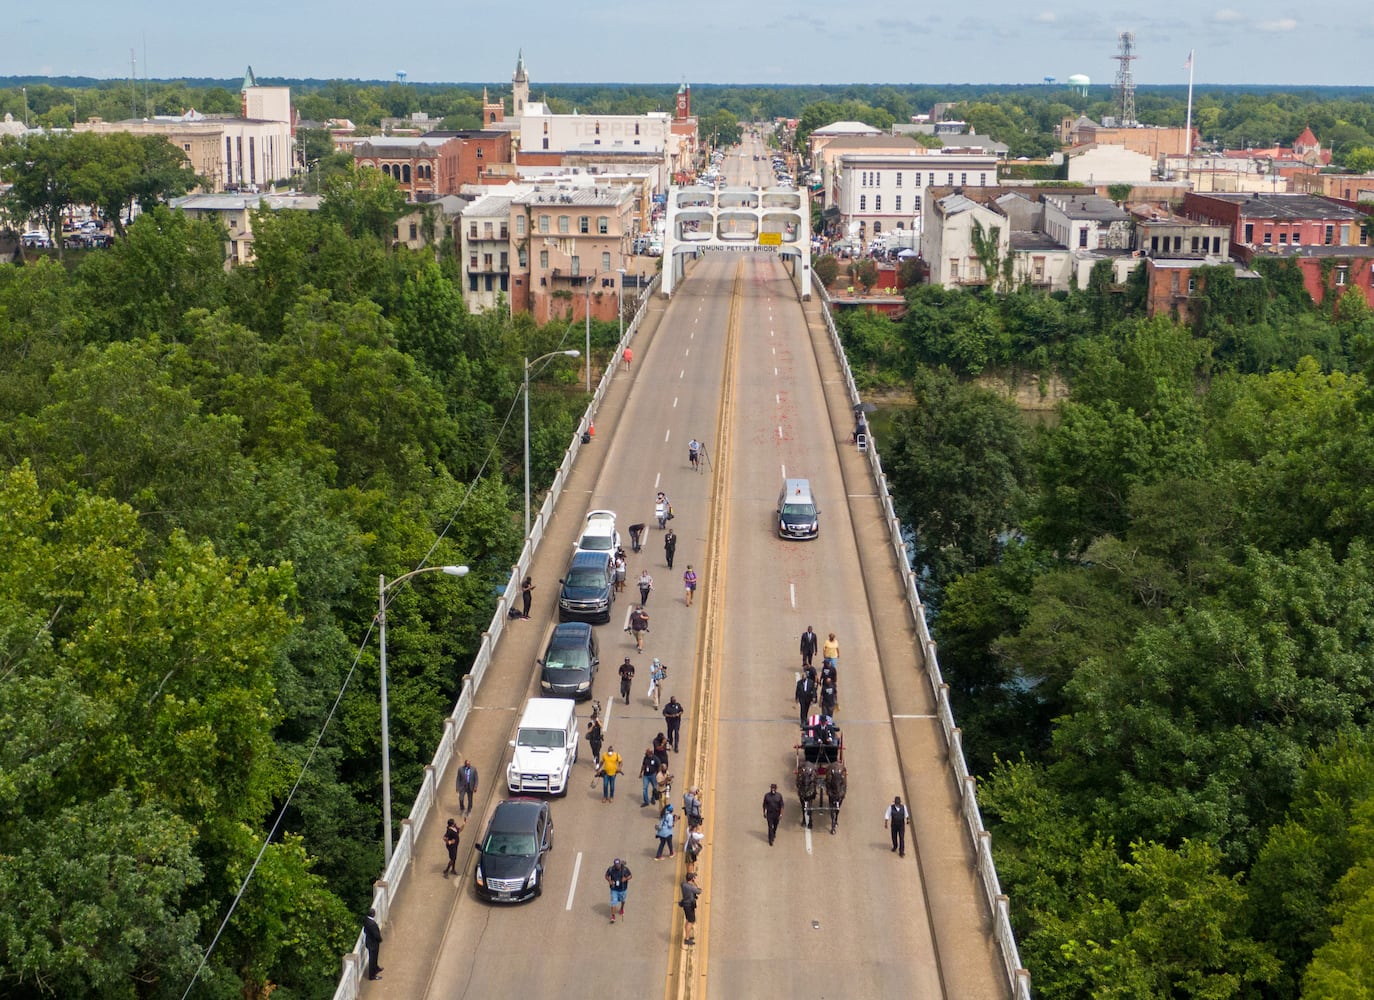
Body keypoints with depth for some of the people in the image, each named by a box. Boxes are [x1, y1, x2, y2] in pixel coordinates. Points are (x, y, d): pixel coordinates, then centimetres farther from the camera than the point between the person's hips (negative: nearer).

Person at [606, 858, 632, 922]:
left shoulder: (625, 869, -20)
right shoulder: (611, 869, -18)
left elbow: (630, 876, -8)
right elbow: (607, 876, -2)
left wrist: (626, 878, -29)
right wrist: (609, 881, -21)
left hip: (623, 889, 1)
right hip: (614, 889, -1)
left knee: (622, 900, 24)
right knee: (614, 902, -5)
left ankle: (622, 909, 55)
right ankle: (613, 916, 8)